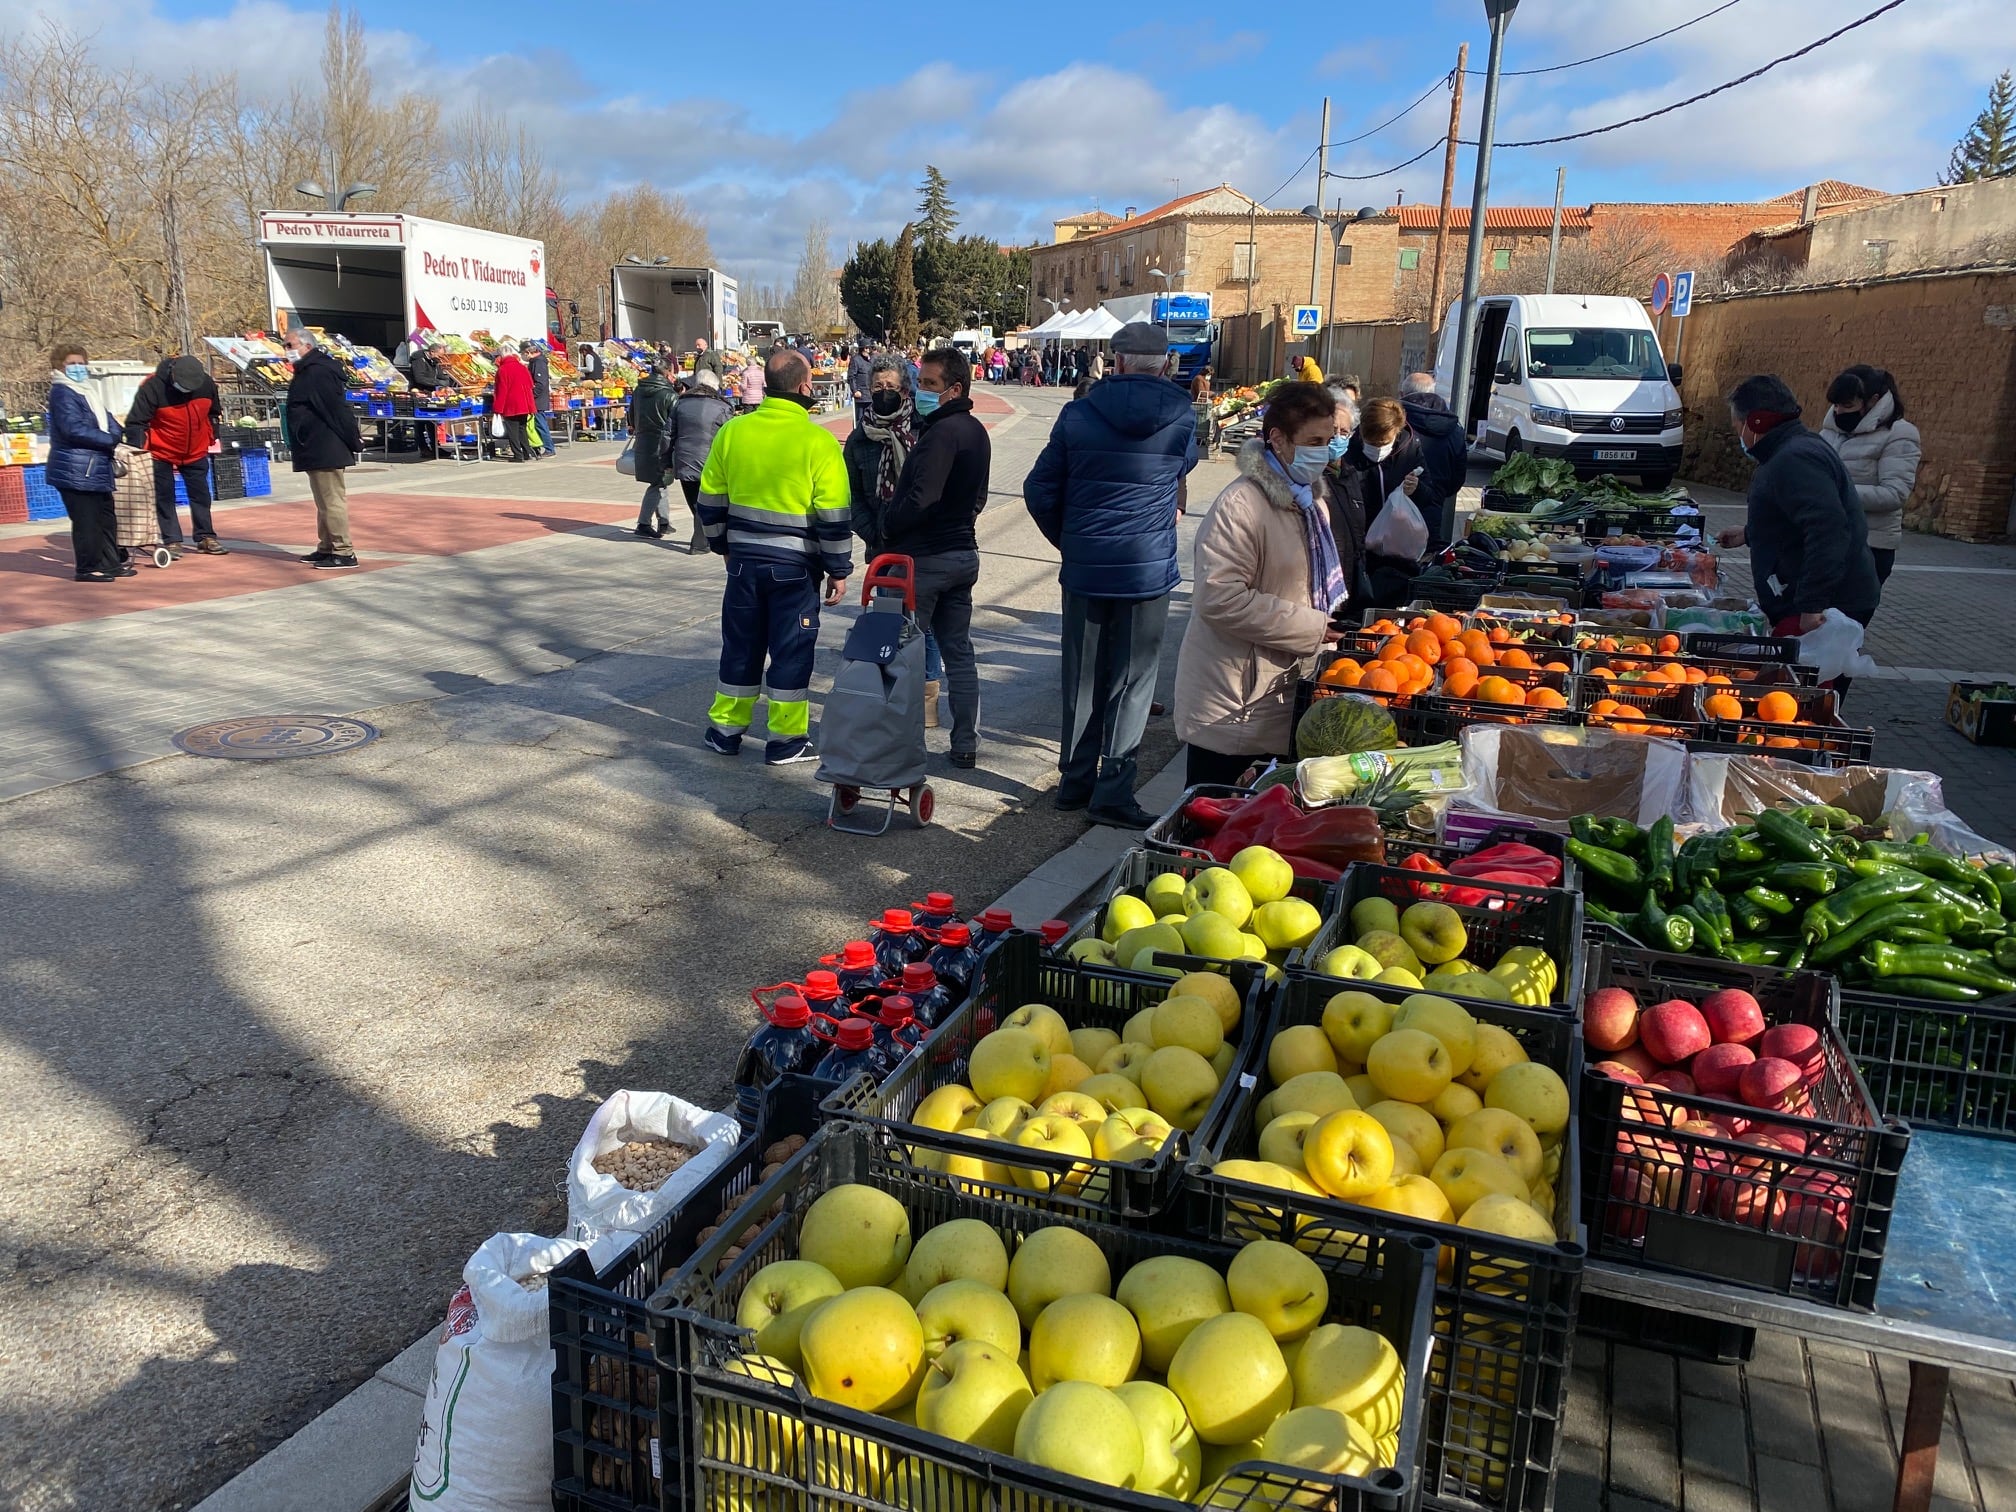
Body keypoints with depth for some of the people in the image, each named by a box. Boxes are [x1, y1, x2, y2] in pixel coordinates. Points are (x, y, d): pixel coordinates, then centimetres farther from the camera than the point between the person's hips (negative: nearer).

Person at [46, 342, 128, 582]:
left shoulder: (86, 391, 18)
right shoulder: (62, 393, -10)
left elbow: (104, 419, 19)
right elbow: (74, 429, -20)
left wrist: (117, 434, -2)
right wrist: (111, 441, -15)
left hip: (96, 469, 10)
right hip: (76, 470, -9)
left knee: (106, 518, 15)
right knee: (86, 520, -5)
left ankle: (110, 563, 24)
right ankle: (88, 568, 1)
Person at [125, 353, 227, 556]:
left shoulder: (207, 384, -12)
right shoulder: (153, 387, -24)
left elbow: (214, 413, 8)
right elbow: (135, 421, -20)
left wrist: (213, 439, 10)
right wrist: (138, 448, -28)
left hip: (196, 452, 4)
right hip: (162, 454, -3)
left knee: (201, 495, 10)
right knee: (164, 498, 2)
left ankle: (206, 538, 19)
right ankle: (171, 541, 7)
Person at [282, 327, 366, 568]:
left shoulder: (318, 372, -17)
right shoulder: (307, 371, 17)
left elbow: (337, 409, -20)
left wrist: (353, 440, -18)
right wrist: (352, 438, 17)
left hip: (325, 451, -11)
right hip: (318, 450, 11)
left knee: (332, 501, -9)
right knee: (324, 502, 16)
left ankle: (344, 552, -6)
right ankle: (326, 548, 24)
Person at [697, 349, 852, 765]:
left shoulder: (732, 432, 0)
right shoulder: (818, 442, -13)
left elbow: (710, 500, 8)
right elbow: (833, 517, -12)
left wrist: (722, 544, 22)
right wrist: (838, 570, -3)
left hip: (744, 559, 4)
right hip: (795, 565, -4)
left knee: (740, 645, 16)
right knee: (791, 649, 6)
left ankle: (725, 729, 25)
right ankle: (787, 739, 12)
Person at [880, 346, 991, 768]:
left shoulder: (942, 433, -19)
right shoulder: (976, 432, 11)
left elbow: (920, 500, -25)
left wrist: (887, 524, -9)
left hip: (924, 557, -9)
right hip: (963, 552, 9)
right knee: (959, 652, 12)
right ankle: (966, 745, 17)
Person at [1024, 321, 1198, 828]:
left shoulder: (1078, 414, -3)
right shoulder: (1181, 419, -3)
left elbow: (1039, 490, 1)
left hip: (1084, 568, 2)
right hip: (1148, 570, -1)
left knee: (1082, 677, 12)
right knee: (1132, 680, 5)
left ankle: (1074, 783, 21)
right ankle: (1113, 791, 3)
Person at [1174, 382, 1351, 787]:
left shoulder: (1311, 498, 14)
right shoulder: (1242, 504, -18)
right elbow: (1221, 598, -26)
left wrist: (1333, 613, 9)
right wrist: (1311, 626, -21)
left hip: (1283, 688, 9)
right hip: (1233, 698, -9)